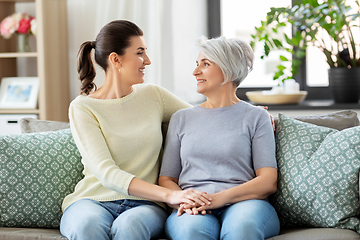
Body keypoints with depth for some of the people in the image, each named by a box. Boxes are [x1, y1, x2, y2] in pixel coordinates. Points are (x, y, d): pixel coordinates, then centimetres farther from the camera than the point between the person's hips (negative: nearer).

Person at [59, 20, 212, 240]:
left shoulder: (153, 96, 11)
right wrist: (169, 195, -27)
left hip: (144, 204, 3)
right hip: (93, 200, -2)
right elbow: (107, 173, -15)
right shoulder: (83, 108, -4)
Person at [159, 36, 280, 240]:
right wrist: (182, 200, -7)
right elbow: (166, 179, 17)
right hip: (193, 211, 1)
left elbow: (268, 182, 2)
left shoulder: (255, 117, 13)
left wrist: (220, 197, -15)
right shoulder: (181, 119, 22)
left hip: (242, 203, -1)